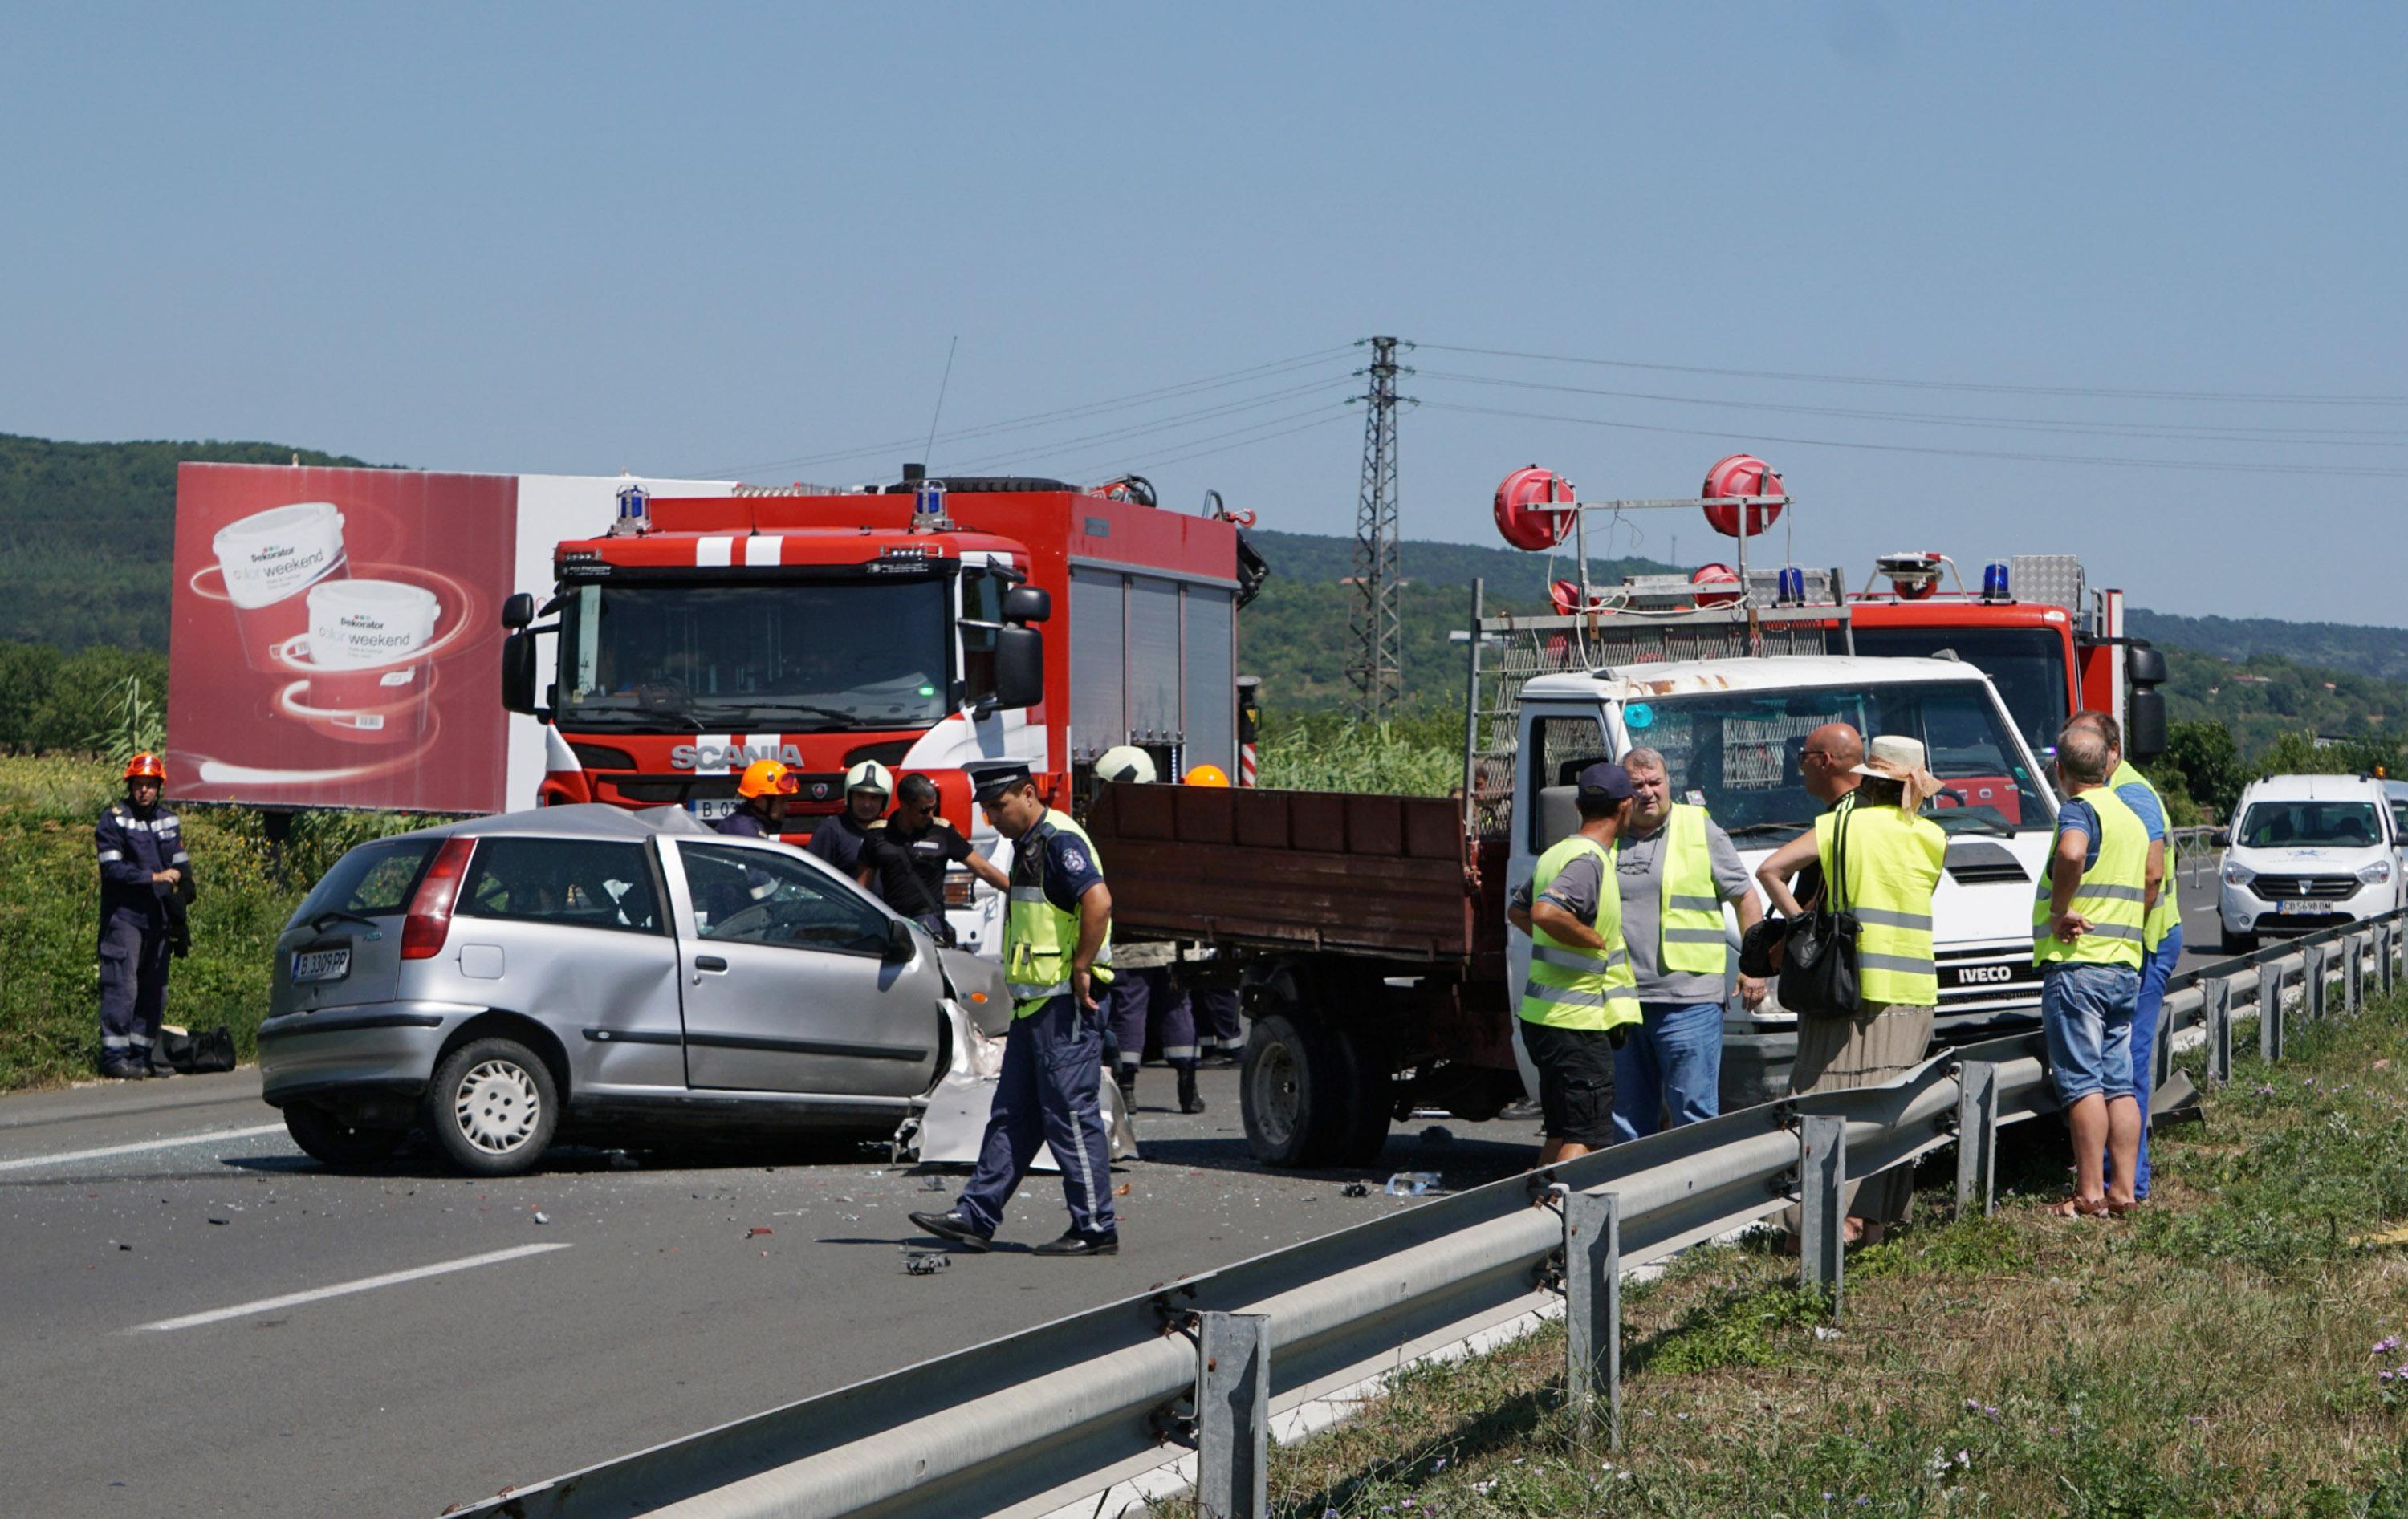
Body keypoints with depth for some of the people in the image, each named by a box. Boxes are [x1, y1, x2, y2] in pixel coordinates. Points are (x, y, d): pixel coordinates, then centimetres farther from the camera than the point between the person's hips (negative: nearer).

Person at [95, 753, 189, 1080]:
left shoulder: (169, 821, 14)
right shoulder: (114, 820, -4)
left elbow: (181, 865, 15)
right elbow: (112, 868, -13)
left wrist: (185, 887, -6)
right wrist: (154, 877, -18)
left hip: (158, 917, 6)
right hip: (124, 915, -6)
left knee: (154, 990, 7)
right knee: (122, 986, -11)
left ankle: (140, 1055, 14)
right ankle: (115, 1057, -9)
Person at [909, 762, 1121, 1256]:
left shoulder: (1059, 840, -15)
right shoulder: (1029, 845, 18)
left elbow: (1098, 899, -29)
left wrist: (1082, 968, -23)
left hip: (1065, 1004, -10)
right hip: (1035, 1004, 10)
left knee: (1072, 1115, -6)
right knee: (1012, 1116, 11)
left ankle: (1095, 1229, -1)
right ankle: (974, 1217, 14)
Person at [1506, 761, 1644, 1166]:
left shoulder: (1556, 854, 13)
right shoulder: (1589, 860, -16)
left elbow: (1517, 910, 28)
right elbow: (1546, 912, -32)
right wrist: (1597, 940, -18)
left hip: (1544, 1018, 10)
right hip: (1577, 1022, -10)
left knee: (1560, 1133, 17)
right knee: (1588, 1137, -9)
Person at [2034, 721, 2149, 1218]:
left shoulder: (2079, 809, -9)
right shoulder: (2132, 818, 19)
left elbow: (2072, 852, -32)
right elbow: (2147, 889, 29)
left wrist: (2058, 911, -21)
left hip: (2076, 963, -8)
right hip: (2126, 967, 8)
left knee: (2082, 1082, -7)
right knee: (2119, 1083, 9)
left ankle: (2089, 1193, -9)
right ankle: (2122, 1190, 9)